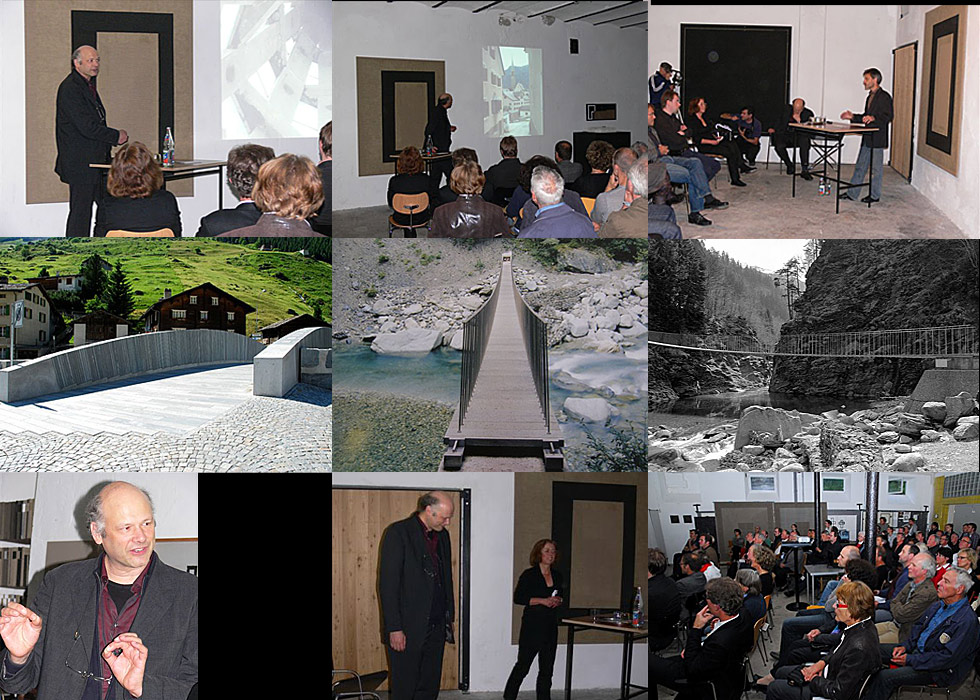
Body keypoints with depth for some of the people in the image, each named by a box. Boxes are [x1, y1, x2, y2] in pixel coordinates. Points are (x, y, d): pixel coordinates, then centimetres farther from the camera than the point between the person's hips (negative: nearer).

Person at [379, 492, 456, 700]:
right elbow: (387, 583, -13)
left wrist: (449, 617, 15)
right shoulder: (398, 533, -10)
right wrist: (394, 628, -17)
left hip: (436, 626, 7)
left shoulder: (442, 536, 13)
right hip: (407, 628, -7)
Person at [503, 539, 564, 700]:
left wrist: (558, 601, -2)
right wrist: (542, 601, -18)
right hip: (532, 625, -6)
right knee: (523, 665, -2)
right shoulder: (529, 575, -7)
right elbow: (518, 598, -12)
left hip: (551, 626, 6)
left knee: (547, 667, 7)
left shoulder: (557, 576, 11)